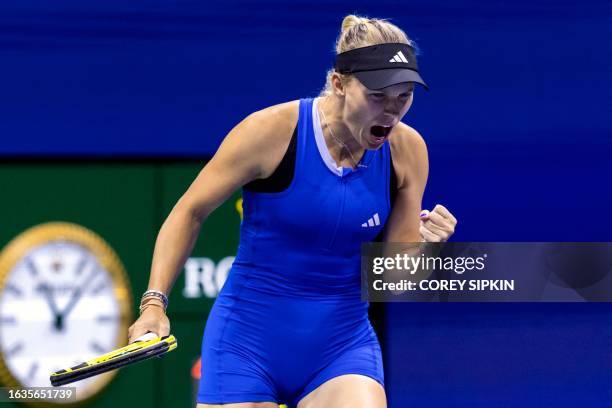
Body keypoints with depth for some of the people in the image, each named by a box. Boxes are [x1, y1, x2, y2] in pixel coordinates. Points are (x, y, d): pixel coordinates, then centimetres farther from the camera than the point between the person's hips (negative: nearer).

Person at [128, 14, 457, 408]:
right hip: (248, 337, -2)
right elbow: (189, 213, -2)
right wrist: (154, 302, -11)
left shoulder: (407, 151, -4)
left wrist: (424, 245, -20)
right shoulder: (272, 131, -14)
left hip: (342, 342, 2)